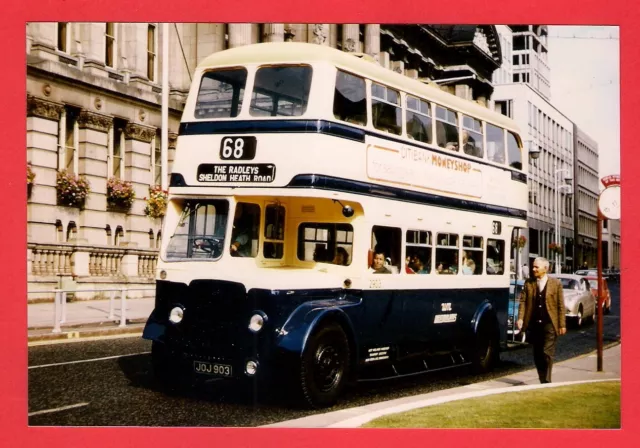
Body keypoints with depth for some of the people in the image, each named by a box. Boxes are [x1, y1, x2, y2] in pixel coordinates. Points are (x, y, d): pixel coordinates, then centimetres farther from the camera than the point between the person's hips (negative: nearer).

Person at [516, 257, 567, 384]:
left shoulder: (556, 283, 1)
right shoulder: (528, 283, 8)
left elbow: (561, 305, 1)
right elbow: (523, 301, 2)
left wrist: (562, 325, -2)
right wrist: (520, 318, -11)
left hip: (549, 324, -3)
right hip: (534, 325, 3)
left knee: (547, 353, -9)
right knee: (537, 355, 8)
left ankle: (546, 381, -1)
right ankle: (543, 382, 19)